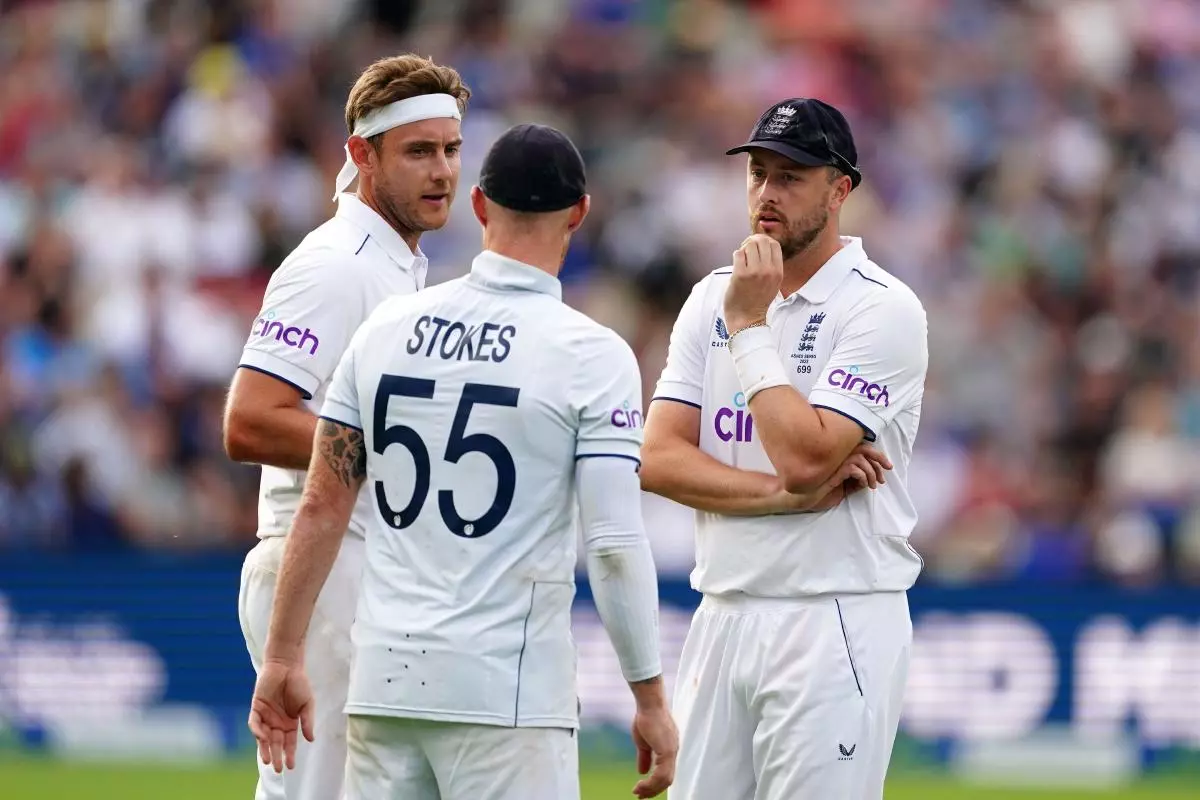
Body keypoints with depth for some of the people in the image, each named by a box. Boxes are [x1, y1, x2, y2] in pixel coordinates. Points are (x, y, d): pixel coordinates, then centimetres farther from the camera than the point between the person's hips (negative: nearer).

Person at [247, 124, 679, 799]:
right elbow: (616, 543, -11)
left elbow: (321, 506, 7)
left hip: (386, 678, 5)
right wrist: (651, 698, -4)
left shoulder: (386, 328, 7)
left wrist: (284, 657, 13)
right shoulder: (593, 355, -6)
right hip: (507, 691, -5)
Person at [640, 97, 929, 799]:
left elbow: (805, 458, -20)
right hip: (722, 617, 6)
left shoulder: (884, 310, -8)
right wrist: (787, 494, -11)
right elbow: (658, 460, 1)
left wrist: (750, 327, -13)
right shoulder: (713, 299, 12)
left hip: (835, 627, -6)